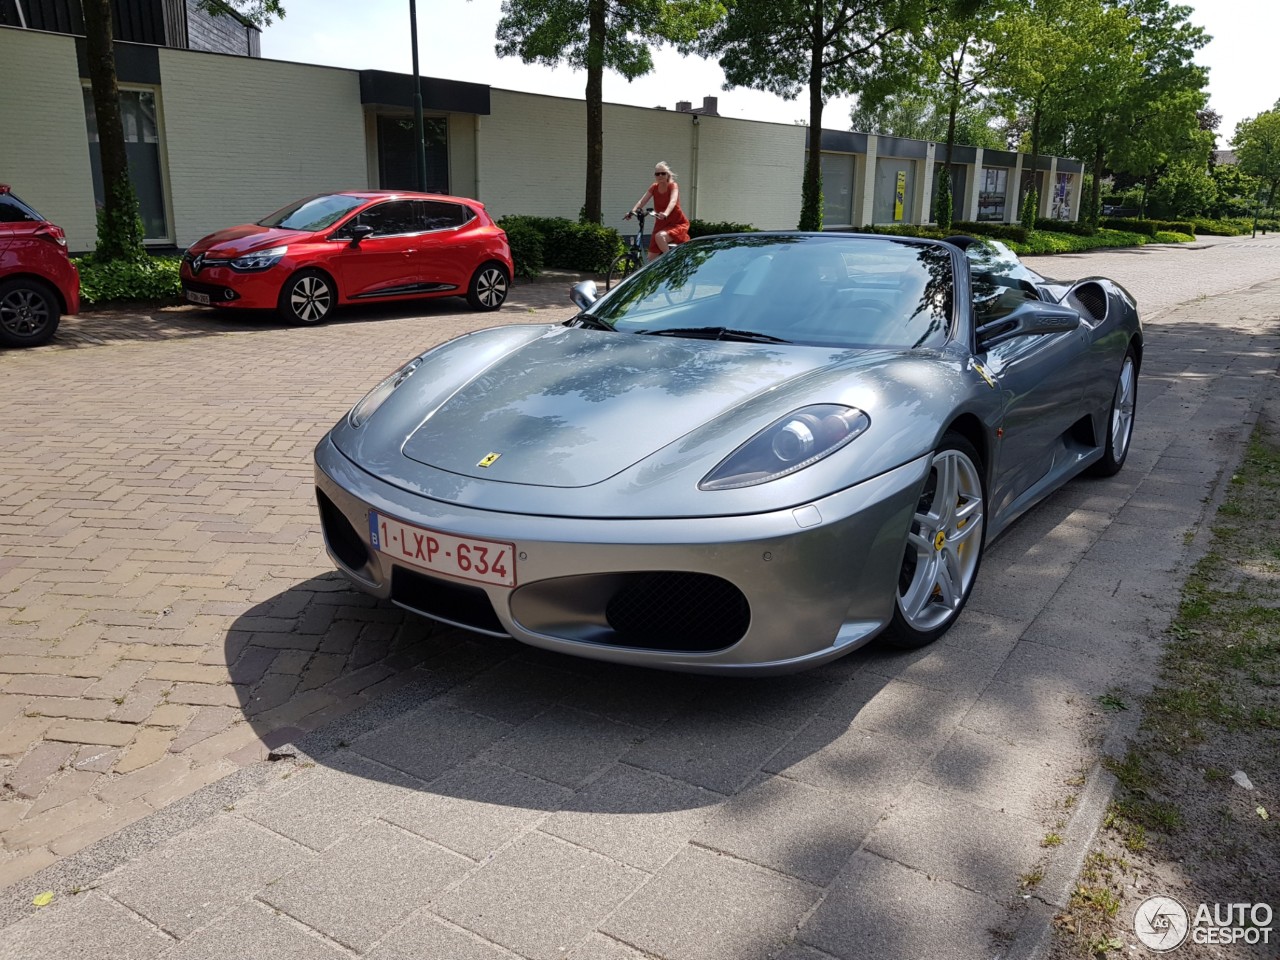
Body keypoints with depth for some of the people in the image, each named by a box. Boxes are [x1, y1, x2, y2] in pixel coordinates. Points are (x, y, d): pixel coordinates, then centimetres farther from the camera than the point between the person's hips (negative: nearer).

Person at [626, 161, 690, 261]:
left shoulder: (673, 186, -12)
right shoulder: (654, 187, 2)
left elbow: (673, 201, -31)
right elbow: (642, 201, -8)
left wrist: (665, 214, -51)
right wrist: (632, 211, -28)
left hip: (677, 224, -6)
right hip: (661, 224, 6)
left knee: (660, 236, -36)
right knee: (652, 258, 1)